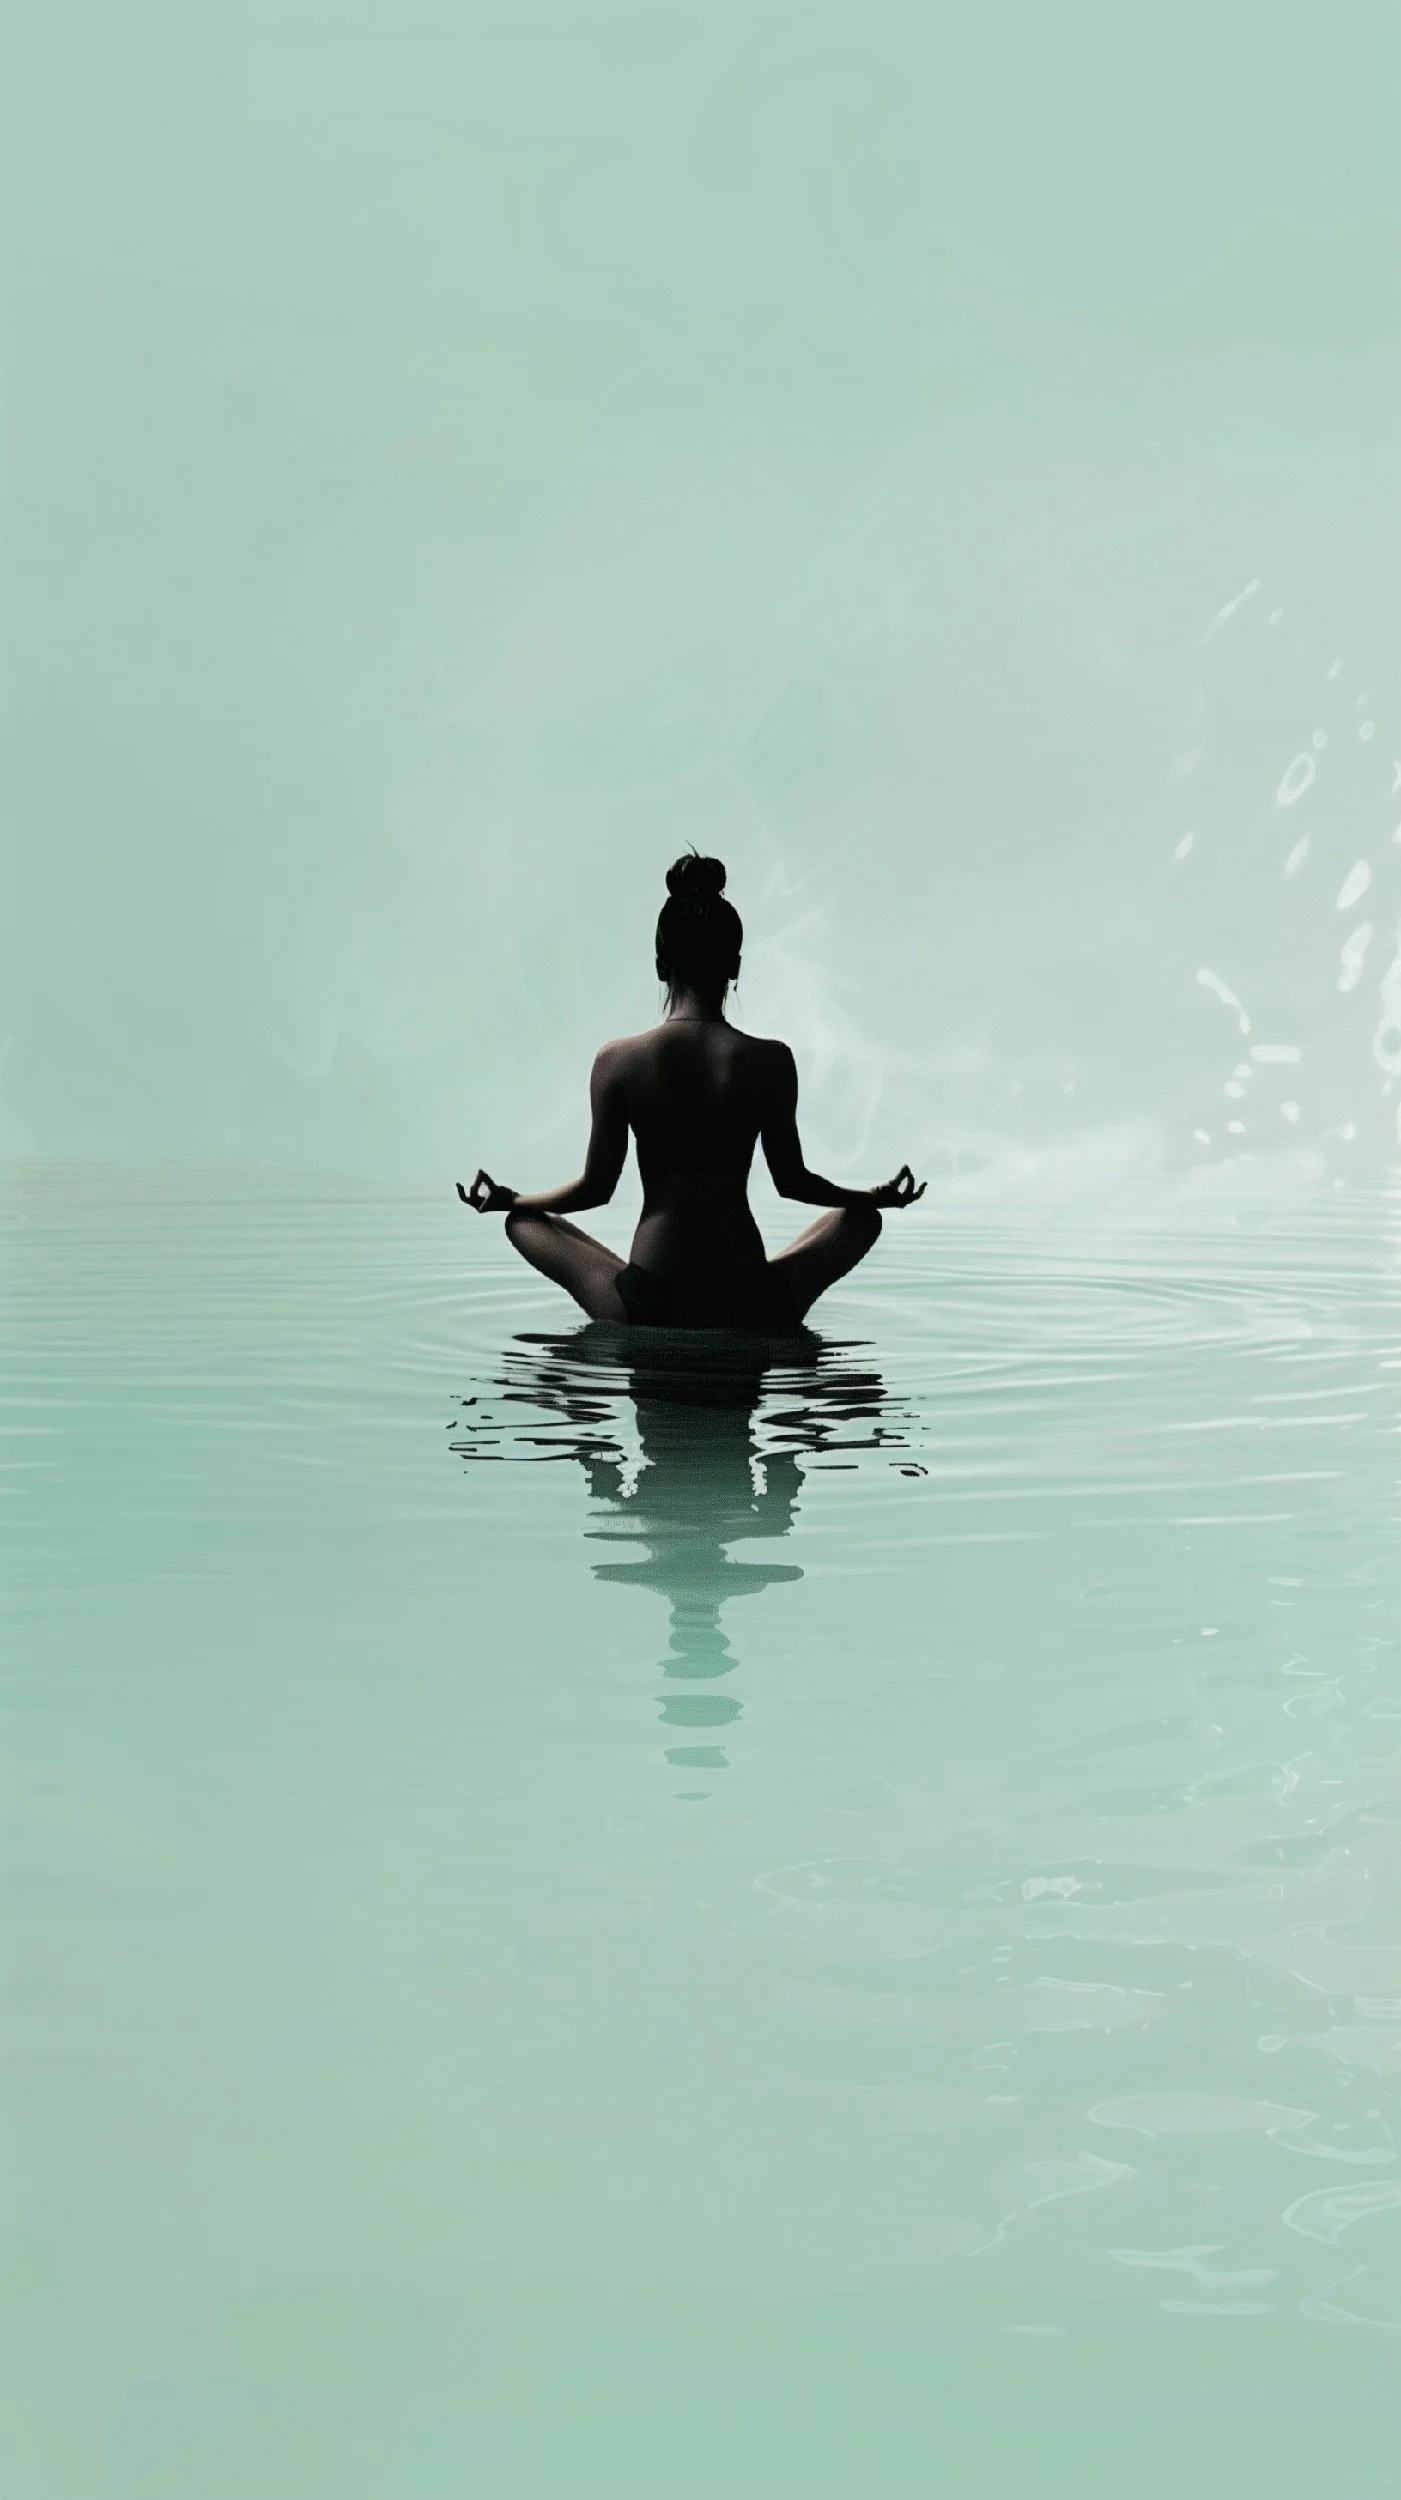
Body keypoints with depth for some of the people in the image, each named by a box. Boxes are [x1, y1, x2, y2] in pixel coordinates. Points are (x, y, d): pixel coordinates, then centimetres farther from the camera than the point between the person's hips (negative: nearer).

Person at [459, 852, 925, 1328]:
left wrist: (506, 1199, 20)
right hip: (750, 1308, 1)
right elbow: (793, 1182, 4)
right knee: (861, 1219, 27)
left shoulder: (618, 1061, -7)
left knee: (523, 1221, 25)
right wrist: (880, 1196, 23)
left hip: (645, 1306, 0)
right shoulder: (771, 1061, -7)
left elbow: (596, 1188, 0)